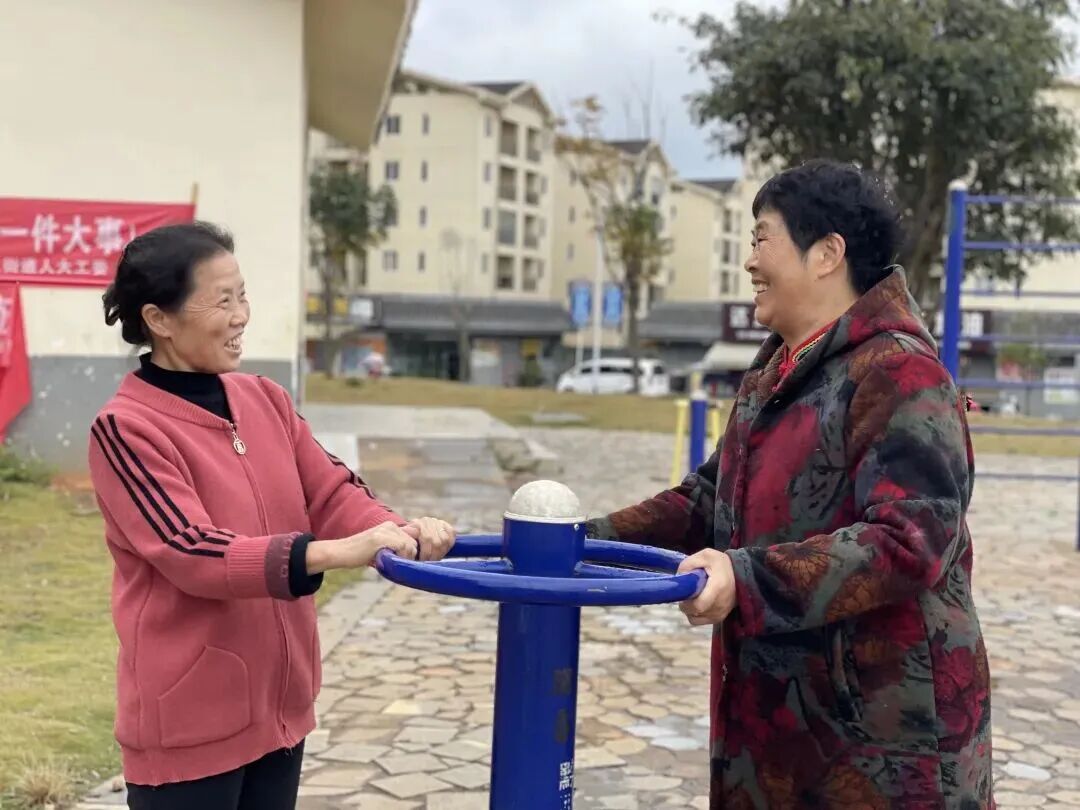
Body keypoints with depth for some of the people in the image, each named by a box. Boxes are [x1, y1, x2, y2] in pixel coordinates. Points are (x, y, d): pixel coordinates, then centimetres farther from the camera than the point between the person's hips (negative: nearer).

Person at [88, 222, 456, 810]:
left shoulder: (265, 399, 4)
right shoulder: (125, 427, -14)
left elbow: (331, 494, 0)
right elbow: (192, 552, -23)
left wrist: (402, 533, -21)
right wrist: (331, 553, -34)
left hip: (279, 701, 6)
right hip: (188, 718, -6)